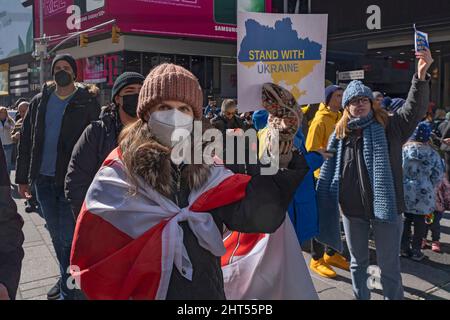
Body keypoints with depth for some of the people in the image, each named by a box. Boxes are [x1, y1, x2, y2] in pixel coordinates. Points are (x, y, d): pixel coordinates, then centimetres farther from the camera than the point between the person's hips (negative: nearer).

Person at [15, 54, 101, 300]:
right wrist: (22, 177, 8)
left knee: (68, 238, -1)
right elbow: (26, 140, 12)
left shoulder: (87, 102, -4)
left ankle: (68, 290, 13)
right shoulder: (40, 102, 9)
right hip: (43, 180, 5)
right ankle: (66, 278, 34)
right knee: (56, 235, 16)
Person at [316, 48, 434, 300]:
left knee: (389, 265, 9)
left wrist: (421, 76, -35)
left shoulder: (389, 127, -4)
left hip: (385, 206, -3)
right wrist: (323, 204, 5)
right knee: (358, 261, 20)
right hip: (352, 209, 3)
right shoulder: (340, 134, 3)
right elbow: (329, 172, 8)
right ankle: (361, 297, 40)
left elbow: (415, 108, -19)